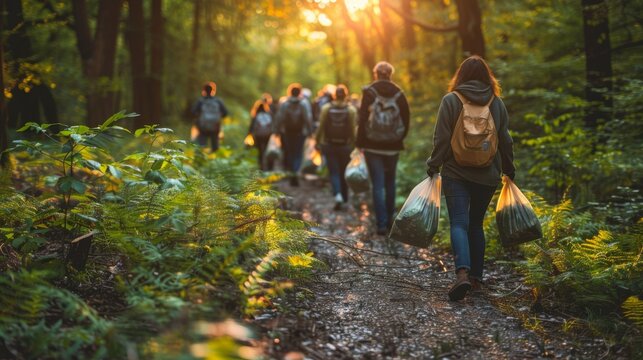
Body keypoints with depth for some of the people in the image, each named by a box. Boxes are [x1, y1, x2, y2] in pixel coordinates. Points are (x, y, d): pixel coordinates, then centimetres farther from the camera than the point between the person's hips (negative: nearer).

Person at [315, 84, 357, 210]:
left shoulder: (326, 108, -5)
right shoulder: (351, 110, -7)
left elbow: (321, 127, -4)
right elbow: (353, 130, -9)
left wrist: (317, 141, 8)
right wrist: (353, 144, 2)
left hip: (329, 145, 0)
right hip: (345, 145, 0)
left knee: (334, 172, 3)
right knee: (343, 172, 14)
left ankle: (337, 195, -20)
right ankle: (344, 198, 23)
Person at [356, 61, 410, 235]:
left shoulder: (369, 92, -7)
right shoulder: (398, 94, 0)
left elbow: (362, 119, -9)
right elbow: (406, 119, 1)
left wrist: (360, 143, -1)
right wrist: (400, 139, 14)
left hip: (373, 146, -2)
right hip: (393, 146, 3)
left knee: (378, 185, -1)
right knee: (390, 183, 18)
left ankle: (382, 224, -5)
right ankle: (389, 219, 25)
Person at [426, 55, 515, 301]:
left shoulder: (450, 100, -4)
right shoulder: (497, 103, 6)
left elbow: (442, 139, -7)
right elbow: (505, 141, 10)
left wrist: (433, 166, 2)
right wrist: (509, 170, 20)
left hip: (456, 173, -3)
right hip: (487, 175, 3)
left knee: (459, 223, -6)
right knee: (476, 223, 15)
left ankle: (462, 273, -26)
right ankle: (476, 277, 15)